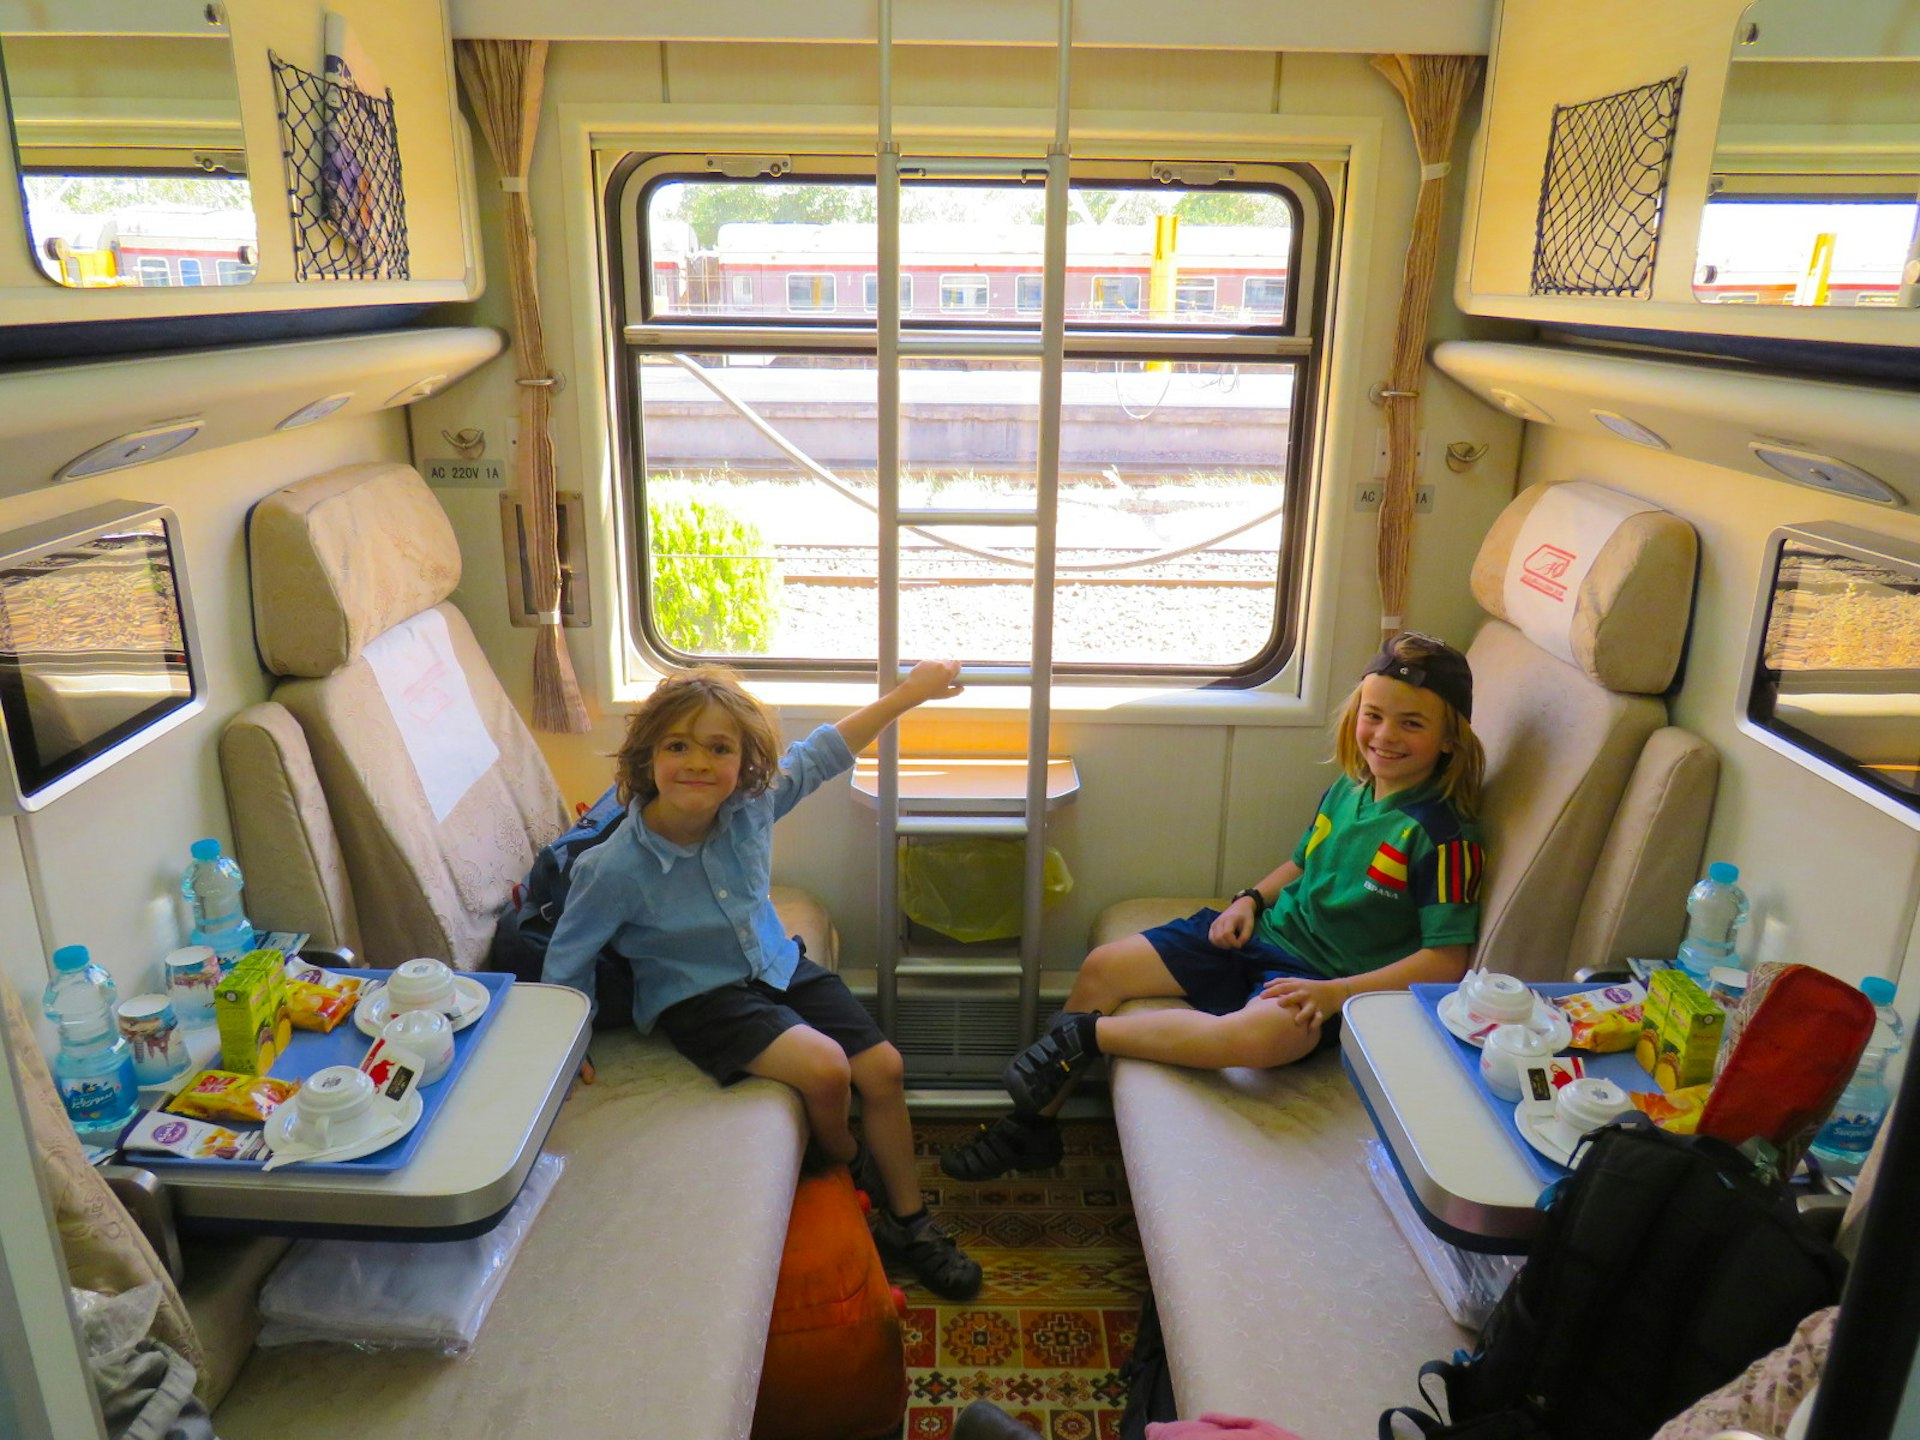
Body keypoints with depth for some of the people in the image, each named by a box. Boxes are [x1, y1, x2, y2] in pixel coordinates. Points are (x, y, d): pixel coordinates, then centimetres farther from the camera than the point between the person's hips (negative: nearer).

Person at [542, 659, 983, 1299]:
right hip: (696, 998, -5)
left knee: (882, 1068, -2)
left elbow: (821, 752, 1)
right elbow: (567, 963, -10)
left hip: (779, 965, 5)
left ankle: (908, 1223, 21)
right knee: (823, 1068, -24)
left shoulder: (752, 803, -15)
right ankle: (851, 1172, 12)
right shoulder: (614, 869, -26)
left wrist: (909, 692, 2)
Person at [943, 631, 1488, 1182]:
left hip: (1323, 975, -7)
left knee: (1258, 1033, -42)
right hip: (1264, 932, 7)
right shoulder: (1346, 791, 5)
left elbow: (1446, 960, -18)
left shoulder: (1443, 835, -16)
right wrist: (1250, 899, 4)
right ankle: (1033, 1122, 10)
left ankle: (1085, 1032, -22)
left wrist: (1336, 993, -25)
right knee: (1103, 968, -1)